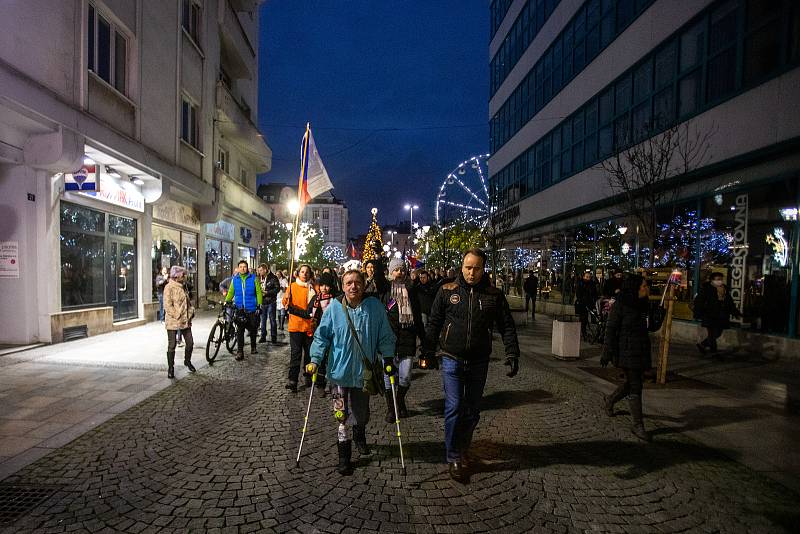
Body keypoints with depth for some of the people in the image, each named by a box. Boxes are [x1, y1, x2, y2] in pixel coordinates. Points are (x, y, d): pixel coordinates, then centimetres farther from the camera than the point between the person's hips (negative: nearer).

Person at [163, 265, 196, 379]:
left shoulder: (183, 286, 12)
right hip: (173, 322, -7)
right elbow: (167, 306, -16)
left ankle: (187, 361, 32)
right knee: (172, 346, 3)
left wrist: (191, 312, 4)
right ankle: (170, 368, 16)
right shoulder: (169, 287, -11)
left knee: (190, 342, 8)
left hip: (185, 321, 7)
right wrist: (178, 317, -17)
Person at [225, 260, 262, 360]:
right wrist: (226, 301, -3)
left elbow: (258, 292, -1)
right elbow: (231, 292, 12)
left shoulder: (253, 278, 0)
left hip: (252, 309, -1)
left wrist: (259, 305, -8)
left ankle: (253, 347, 30)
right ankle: (240, 351, 1)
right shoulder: (235, 279, 7)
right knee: (239, 331, -2)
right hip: (239, 309, 1)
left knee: (253, 329, 10)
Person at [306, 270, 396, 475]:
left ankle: (360, 437, 49)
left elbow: (385, 337, 3)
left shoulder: (375, 307, -6)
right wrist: (315, 360, -8)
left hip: (364, 371, 1)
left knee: (362, 414, 16)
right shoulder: (334, 308, -8)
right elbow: (321, 336, -1)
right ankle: (344, 457, 19)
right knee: (343, 416, 1)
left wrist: (388, 358, 0)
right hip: (340, 371, -1)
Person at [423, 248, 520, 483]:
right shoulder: (447, 291, -3)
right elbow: (433, 323, 3)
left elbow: (507, 326, 4)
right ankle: (454, 458, 12)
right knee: (454, 407, -4)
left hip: (479, 362, 2)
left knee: (472, 410, 13)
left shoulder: (494, 295, 0)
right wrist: (428, 352, 2)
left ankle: (463, 449, 34)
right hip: (452, 359, -2)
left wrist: (512, 353, -5)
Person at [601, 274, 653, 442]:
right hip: (627, 351, -8)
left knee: (632, 383, 16)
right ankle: (638, 425, 5)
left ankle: (610, 400, 41)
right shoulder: (620, 305, -13)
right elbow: (610, 329, -13)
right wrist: (607, 353, -14)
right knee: (635, 387, -4)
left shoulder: (642, 305, 9)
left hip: (641, 351, 8)